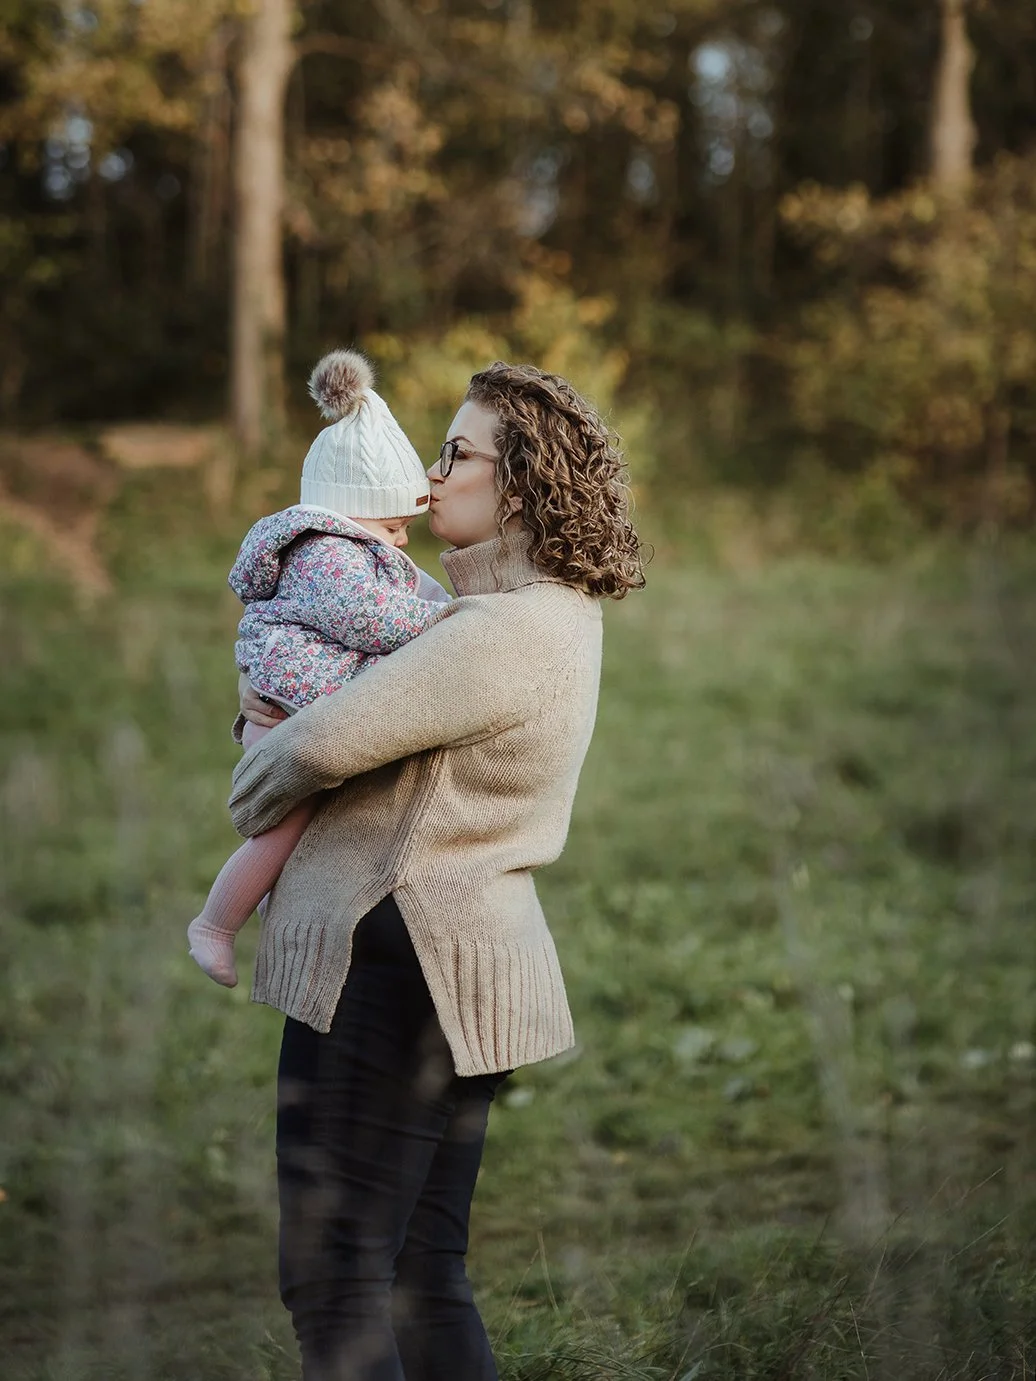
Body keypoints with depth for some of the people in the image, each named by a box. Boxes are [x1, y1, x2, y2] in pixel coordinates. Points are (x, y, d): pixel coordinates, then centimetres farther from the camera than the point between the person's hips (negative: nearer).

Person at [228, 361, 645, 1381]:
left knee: (334, 1280, -6)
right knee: (422, 1280, 13)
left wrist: (250, 795, 1)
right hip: (457, 963, 10)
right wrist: (279, 712, 10)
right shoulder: (551, 618, 15)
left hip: (399, 966, -10)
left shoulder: (507, 633, -18)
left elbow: (328, 742, -22)